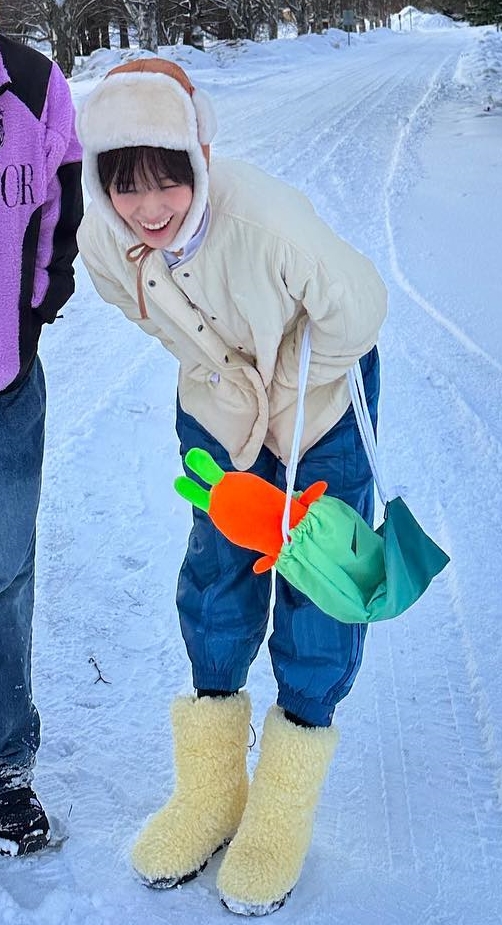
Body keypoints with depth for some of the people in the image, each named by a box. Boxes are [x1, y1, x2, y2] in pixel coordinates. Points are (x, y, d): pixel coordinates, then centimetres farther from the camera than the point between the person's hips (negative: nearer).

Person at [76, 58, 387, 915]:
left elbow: (356, 306, -22)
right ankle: (211, 789, 28)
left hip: (322, 393, -4)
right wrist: (213, 371, 6)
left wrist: (293, 403, -12)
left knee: (314, 582, 0)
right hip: (218, 400, 4)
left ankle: (284, 806, 19)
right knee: (216, 575, 9)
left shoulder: (268, 220, -38)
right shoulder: (103, 242, -21)